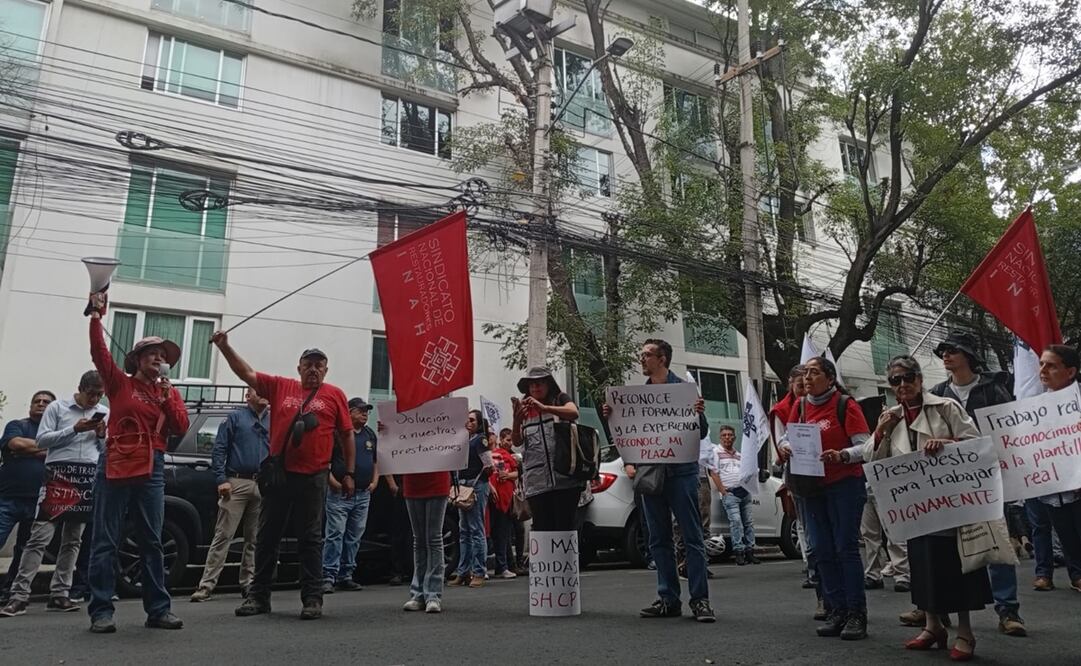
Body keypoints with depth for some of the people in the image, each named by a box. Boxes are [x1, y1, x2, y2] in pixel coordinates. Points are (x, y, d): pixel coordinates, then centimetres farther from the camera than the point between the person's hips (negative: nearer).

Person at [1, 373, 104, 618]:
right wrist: (74, 429, -10)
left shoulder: (105, 414, 14)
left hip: (90, 478, 3)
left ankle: (59, 594, 13)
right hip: (60, 474, -3)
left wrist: (102, 435, -3)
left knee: (73, 540, 7)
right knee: (40, 537, -8)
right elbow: (42, 440, -1)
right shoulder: (57, 407, 7)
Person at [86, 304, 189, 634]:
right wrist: (96, 315, -13)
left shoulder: (170, 392, 14)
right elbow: (99, 352, -7)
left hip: (152, 468, 3)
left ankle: (158, 609, 9)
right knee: (106, 540, -2)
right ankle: (101, 610, 4)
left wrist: (167, 398, -6)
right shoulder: (120, 382, 7)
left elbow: (180, 428, 3)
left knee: (152, 541, 4)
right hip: (115, 464, -3)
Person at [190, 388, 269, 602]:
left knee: (254, 538, 10)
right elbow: (219, 449, 0)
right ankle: (207, 584, 0)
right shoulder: (235, 417, 4)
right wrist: (221, 480, -9)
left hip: (263, 486, 3)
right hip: (237, 484, -3)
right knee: (223, 535, -4)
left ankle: (248, 582, 20)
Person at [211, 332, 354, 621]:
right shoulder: (280, 387, 9)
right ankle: (258, 596, 22)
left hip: (313, 478, -2)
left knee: (310, 540, 4)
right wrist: (225, 347, -5)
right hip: (278, 475, 3)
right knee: (267, 537, 10)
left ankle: (312, 599, 11)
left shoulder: (334, 395, 3)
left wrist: (349, 473, 2)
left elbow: (347, 436, 5)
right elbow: (247, 374, 6)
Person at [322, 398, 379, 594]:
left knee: (354, 537, 10)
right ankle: (328, 577, -3)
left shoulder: (371, 435, 15)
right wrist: (333, 483, -15)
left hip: (364, 494, 7)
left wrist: (375, 481, 10)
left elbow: (376, 461, 23)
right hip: (340, 493, -6)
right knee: (335, 535, -8)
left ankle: (345, 576, 18)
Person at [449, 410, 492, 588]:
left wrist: (476, 479, -1)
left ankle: (479, 573, -1)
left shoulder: (480, 439, -5)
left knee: (476, 530, -6)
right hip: (463, 486, 8)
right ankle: (463, 571, 15)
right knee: (464, 531, 10)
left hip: (477, 486, -8)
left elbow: (489, 466, -10)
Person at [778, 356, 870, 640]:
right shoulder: (800, 405, 7)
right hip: (812, 485, 5)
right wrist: (785, 448, -10)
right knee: (823, 550, 8)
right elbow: (789, 437, 13)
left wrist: (841, 455, -30)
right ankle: (836, 611, 17)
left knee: (846, 547, -5)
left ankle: (857, 614, 5)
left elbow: (865, 445, -13)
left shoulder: (845, 404, -8)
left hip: (845, 484, -5)